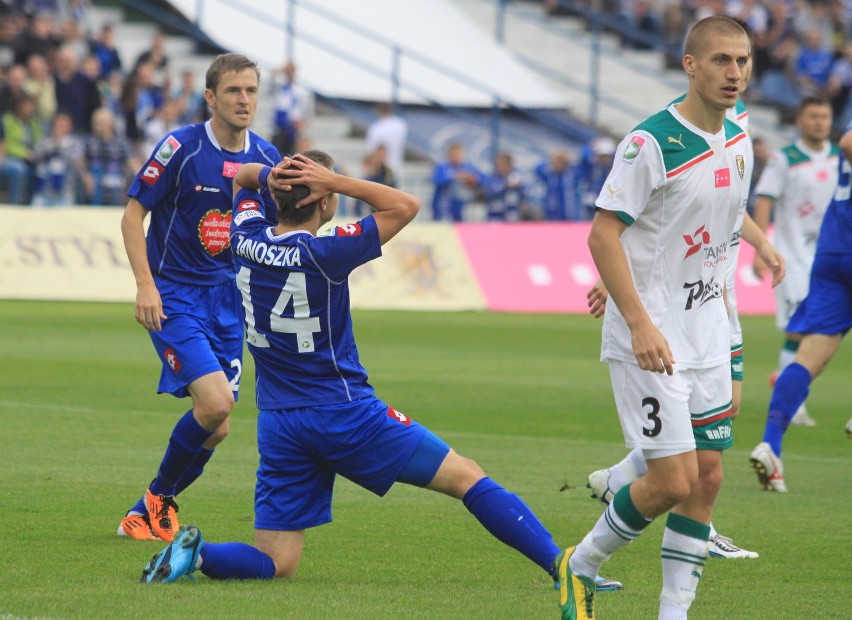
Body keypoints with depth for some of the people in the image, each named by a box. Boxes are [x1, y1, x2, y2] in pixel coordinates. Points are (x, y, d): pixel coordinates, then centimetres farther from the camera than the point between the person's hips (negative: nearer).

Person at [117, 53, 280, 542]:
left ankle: (148, 512, 22)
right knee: (215, 401, -22)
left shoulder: (266, 158, 4)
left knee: (216, 427, 1)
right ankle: (160, 493, 2)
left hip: (229, 299, 5)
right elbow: (133, 214, -7)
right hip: (174, 296, -5)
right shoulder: (180, 149, -11)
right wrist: (145, 284, -15)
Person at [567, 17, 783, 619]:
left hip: (706, 337, 8)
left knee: (707, 476, 4)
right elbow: (602, 233, -17)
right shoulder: (651, 142, -16)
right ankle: (582, 565, 12)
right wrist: (641, 323, -24)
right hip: (649, 340, -8)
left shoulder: (738, 140, 7)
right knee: (673, 482, -11)